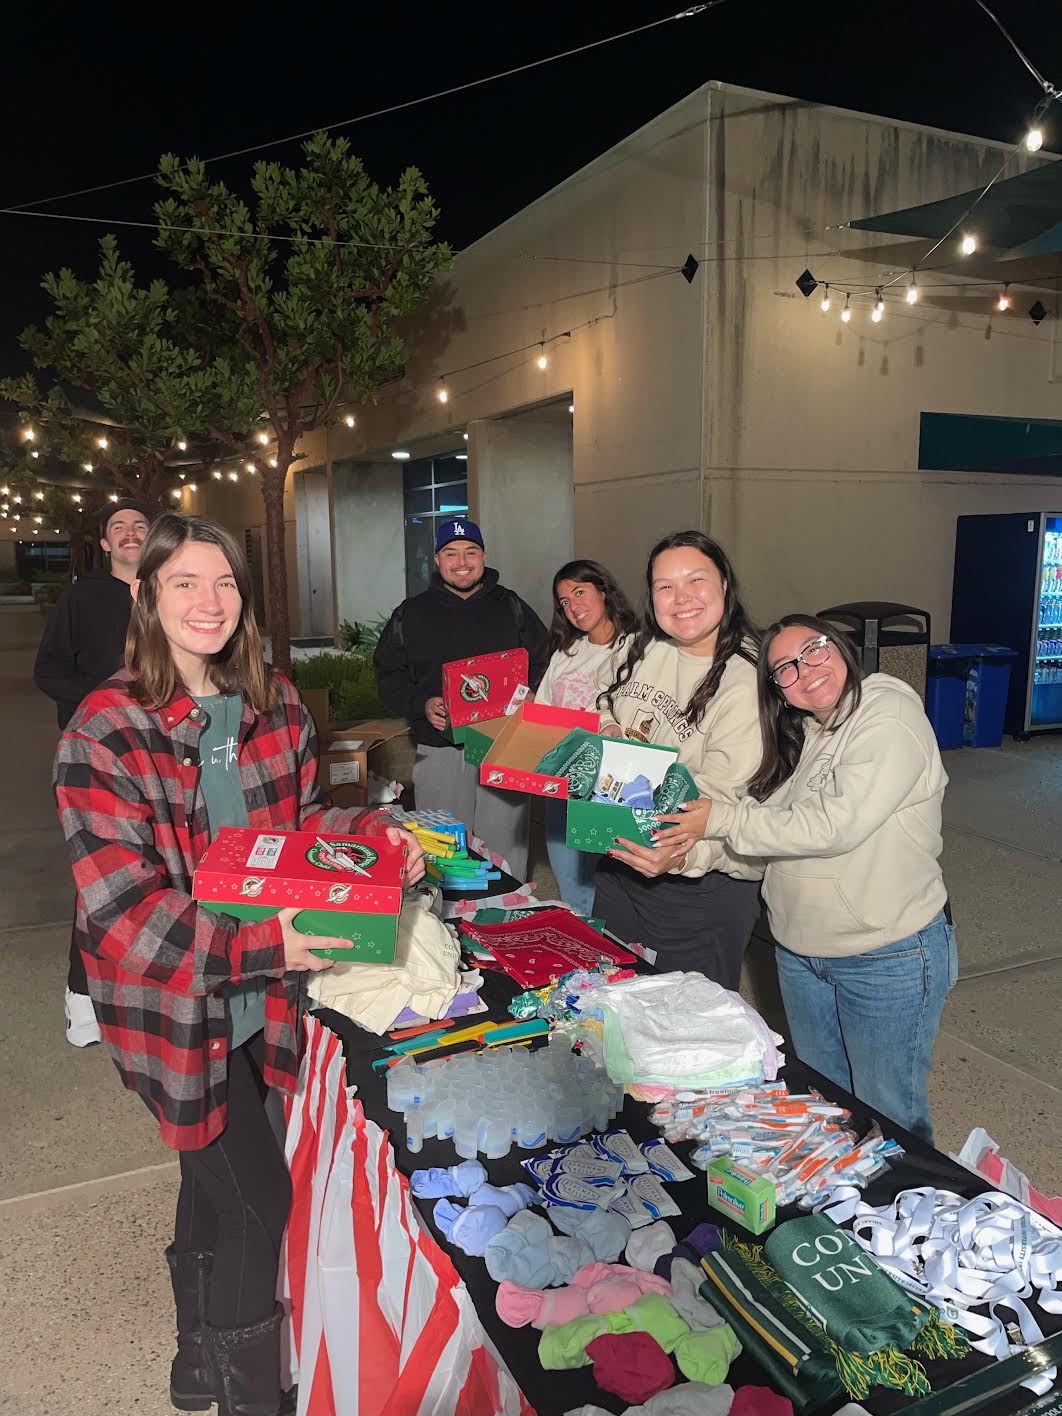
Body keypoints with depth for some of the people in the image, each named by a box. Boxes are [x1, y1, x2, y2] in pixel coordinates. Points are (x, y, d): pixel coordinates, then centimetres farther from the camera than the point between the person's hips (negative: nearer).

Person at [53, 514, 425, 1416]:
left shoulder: (275, 705, 0)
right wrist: (259, 944, -32)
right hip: (172, 1003, -6)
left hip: (259, 994, 6)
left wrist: (373, 831, -7)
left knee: (215, 1175, 25)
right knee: (259, 1197, 3)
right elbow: (119, 907, -22)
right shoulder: (107, 731, -19)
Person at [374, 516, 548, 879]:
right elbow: (388, 677, 8)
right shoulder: (411, 614, 8)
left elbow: (543, 666, 11)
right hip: (439, 753, 0)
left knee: (506, 852, 6)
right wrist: (422, 704, -10)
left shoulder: (511, 607, 9)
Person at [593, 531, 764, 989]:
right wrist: (601, 734, -5)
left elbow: (723, 796, -23)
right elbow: (608, 723, 18)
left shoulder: (748, 681, -19)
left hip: (701, 886, -7)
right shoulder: (643, 650, 2)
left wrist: (683, 854, -40)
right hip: (619, 863, 7)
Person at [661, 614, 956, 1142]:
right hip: (800, 949, 7)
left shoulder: (891, 717, -19)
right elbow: (765, 820, 2)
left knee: (888, 1116, 11)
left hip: (887, 957, -7)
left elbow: (833, 826, -28)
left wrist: (719, 818, -24)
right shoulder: (799, 734, 7)